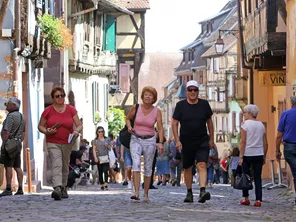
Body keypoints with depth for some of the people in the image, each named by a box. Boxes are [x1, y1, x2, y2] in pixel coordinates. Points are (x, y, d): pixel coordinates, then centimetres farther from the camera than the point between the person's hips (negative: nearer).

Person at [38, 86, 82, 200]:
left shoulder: (71, 110, 3)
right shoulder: (48, 111, 0)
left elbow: (79, 125, 4)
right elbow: (40, 126, 8)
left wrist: (77, 131, -18)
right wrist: (46, 131, -13)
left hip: (67, 143, 3)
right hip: (52, 143, -3)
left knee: (65, 167, 13)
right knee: (56, 165, -20)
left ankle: (63, 188, 30)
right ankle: (57, 189, -34)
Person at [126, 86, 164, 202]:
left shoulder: (157, 111, -4)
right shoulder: (135, 108, -3)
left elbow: (160, 128, -7)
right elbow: (127, 118, 14)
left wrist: (161, 142, -20)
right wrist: (129, 126, -7)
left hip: (149, 141, 1)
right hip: (136, 140, -1)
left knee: (148, 168, 5)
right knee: (136, 163, -21)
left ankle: (146, 194, 16)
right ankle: (136, 192, -29)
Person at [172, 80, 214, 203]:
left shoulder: (204, 104, 2)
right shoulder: (181, 105, -2)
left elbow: (209, 121, 13)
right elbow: (174, 124, 0)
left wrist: (211, 139, 12)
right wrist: (177, 141, -8)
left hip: (202, 142, 0)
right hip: (186, 142, 1)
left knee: (202, 165, -17)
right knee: (188, 168, 9)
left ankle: (203, 192, -29)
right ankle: (189, 193, 23)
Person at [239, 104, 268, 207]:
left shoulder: (246, 124, -6)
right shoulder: (261, 125, 10)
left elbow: (243, 142, -11)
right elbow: (265, 143, 11)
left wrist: (241, 156, -9)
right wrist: (264, 157, 18)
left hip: (247, 154, -4)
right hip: (259, 154, 4)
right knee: (258, 178, 3)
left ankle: (246, 198, 12)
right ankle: (258, 200, -5)